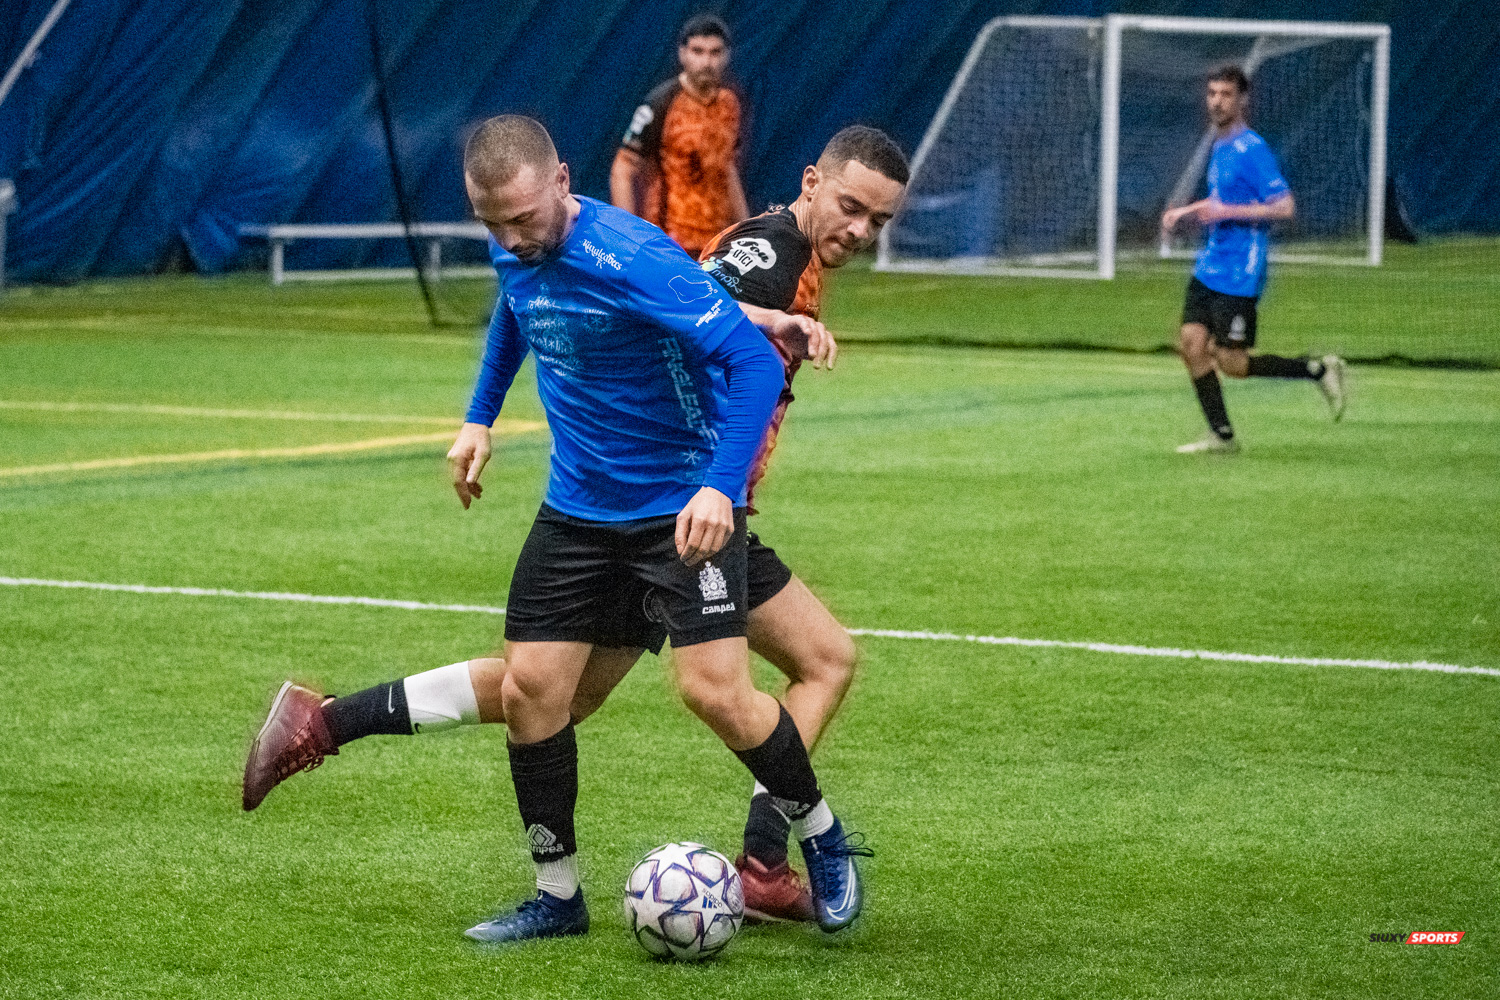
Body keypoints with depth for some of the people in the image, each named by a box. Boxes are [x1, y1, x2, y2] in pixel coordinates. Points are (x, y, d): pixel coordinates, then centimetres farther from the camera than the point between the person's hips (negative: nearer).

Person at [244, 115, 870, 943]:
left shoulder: (634, 260, -27)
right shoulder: (514, 253, -2)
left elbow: (754, 362, -29)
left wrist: (721, 486, -38)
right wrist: (480, 417, 22)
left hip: (683, 507, -7)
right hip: (578, 505, 7)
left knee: (715, 689, -16)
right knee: (530, 688, 3)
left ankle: (824, 843, 9)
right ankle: (557, 896, 19)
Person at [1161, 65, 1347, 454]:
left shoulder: (1252, 149, -15)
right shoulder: (1219, 146, 13)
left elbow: (1285, 206, -21)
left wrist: (1226, 212, -24)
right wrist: (1186, 211, 18)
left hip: (1240, 274, -9)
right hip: (1210, 268, 9)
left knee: (1231, 363, -6)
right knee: (1191, 343, 1)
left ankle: (1319, 370, 9)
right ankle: (1221, 435, 10)